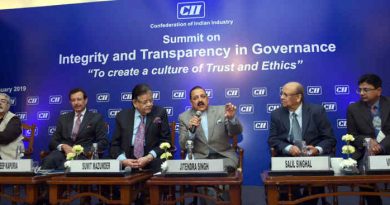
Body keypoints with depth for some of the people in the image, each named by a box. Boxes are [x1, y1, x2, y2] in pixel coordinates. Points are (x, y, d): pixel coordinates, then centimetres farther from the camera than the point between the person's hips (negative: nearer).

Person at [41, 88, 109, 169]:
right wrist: (63, 146, -8)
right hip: (63, 153, 4)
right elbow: (53, 141, 16)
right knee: (48, 160, -33)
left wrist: (82, 150, -13)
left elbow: (103, 142, 2)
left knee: (65, 166, -38)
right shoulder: (63, 118, 22)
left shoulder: (96, 118, 11)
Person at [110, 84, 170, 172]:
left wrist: (149, 158, -14)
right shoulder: (122, 116, 7)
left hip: (153, 164, -1)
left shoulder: (160, 113, 2)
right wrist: (123, 160, -11)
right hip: (127, 166, 1)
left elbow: (165, 141, 1)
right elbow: (115, 144, 9)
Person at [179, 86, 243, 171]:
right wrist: (191, 130, -18)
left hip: (223, 155, 1)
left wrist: (232, 118, -22)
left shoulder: (221, 110, 7)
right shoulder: (184, 117, 6)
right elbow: (183, 145, 1)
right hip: (199, 157, -1)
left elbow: (237, 131, -1)